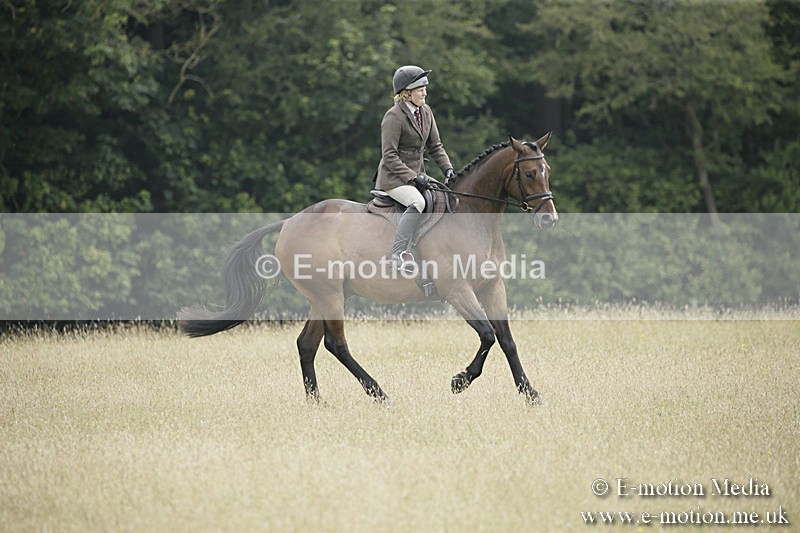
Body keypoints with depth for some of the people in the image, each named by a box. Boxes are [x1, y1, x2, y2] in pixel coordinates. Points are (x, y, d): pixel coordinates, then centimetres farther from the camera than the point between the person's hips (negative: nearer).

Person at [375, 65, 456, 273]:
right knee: (417, 202, -34)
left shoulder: (425, 112, 9)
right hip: (393, 178, -9)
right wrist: (411, 177, -23)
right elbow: (389, 156, -17)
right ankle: (399, 254, -38)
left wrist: (448, 169, 0)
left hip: (417, 174, 9)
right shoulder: (394, 117, -15)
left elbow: (435, 146, 15)